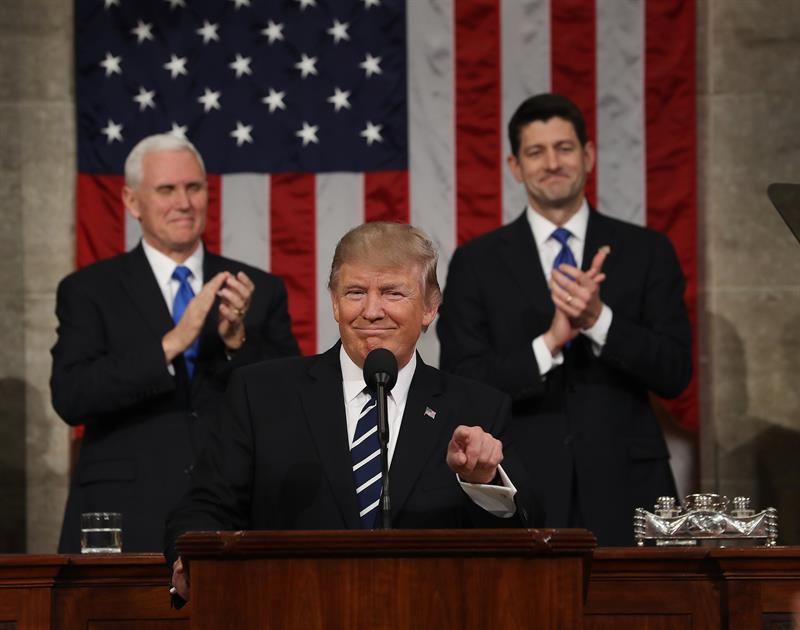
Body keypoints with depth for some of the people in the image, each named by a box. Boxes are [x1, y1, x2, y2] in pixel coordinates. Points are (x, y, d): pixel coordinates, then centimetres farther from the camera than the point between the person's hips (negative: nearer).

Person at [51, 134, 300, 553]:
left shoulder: (262, 292, 10)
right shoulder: (88, 291, 4)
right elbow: (70, 397, -10)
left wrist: (239, 340, -14)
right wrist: (171, 343, -19)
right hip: (127, 526, -2)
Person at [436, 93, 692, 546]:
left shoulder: (647, 252, 6)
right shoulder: (477, 264, 5)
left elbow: (676, 373, -1)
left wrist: (598, 319, -16)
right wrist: (549, 343, -18)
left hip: (625, 492, 1)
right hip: (524, 493, -1)